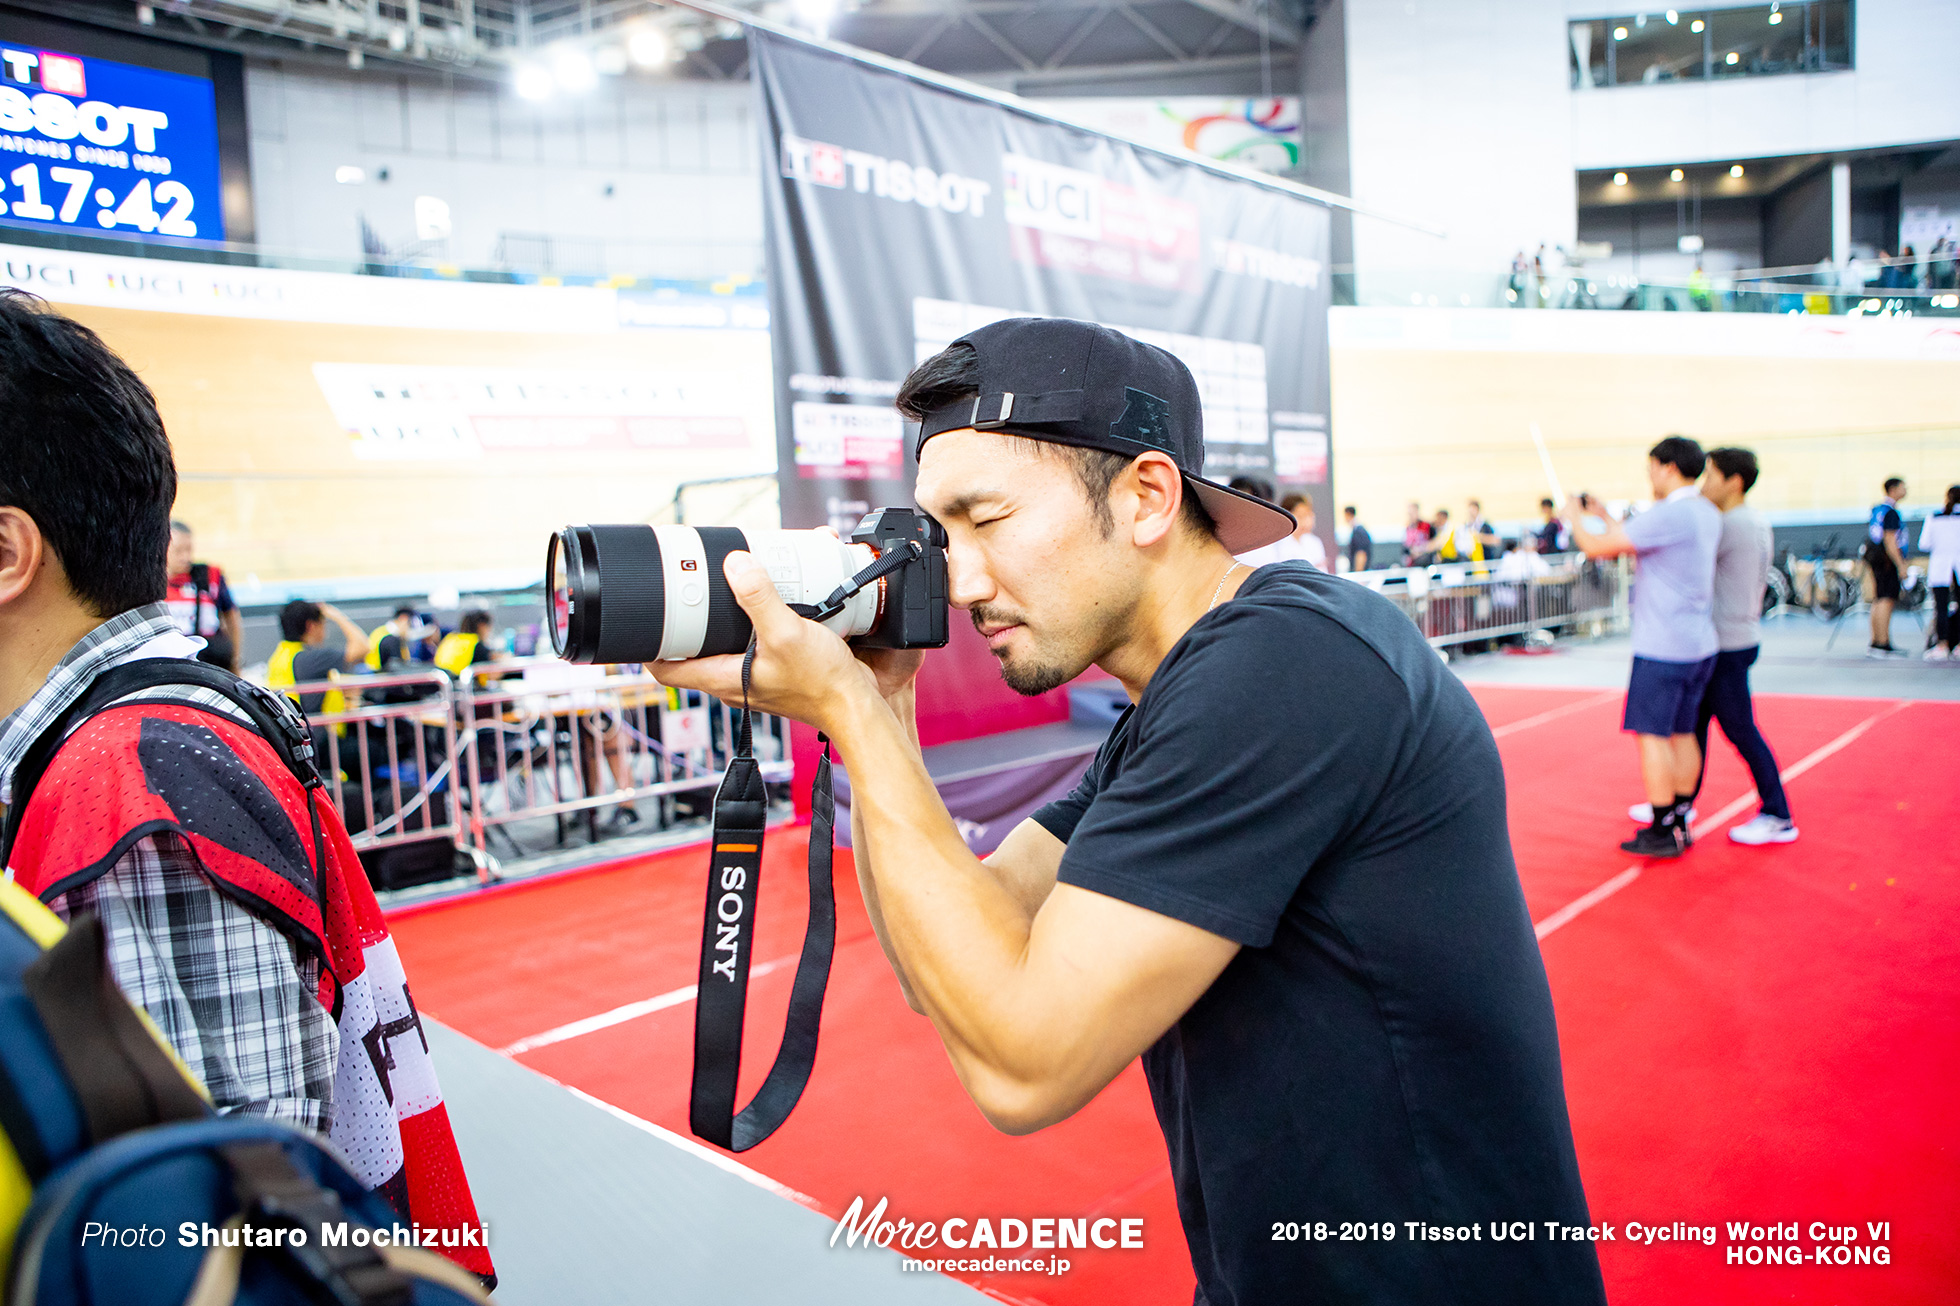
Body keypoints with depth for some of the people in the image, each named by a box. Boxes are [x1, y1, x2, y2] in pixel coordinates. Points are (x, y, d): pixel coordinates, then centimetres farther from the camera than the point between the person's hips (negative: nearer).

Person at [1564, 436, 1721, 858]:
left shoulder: (1669, 514, -18)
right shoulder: (1707, 514, 11)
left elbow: (1596, 547, -16)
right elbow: (1636, 545, 21)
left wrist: (1575, 517, 3)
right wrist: (1604, 517, 23)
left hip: (1663, 647, -9)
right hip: (1700, 645, 9)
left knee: (1652, 734, -3)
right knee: (1682, 733, 14)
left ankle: (1662, 833, 1)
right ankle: (1681, 822, 21)